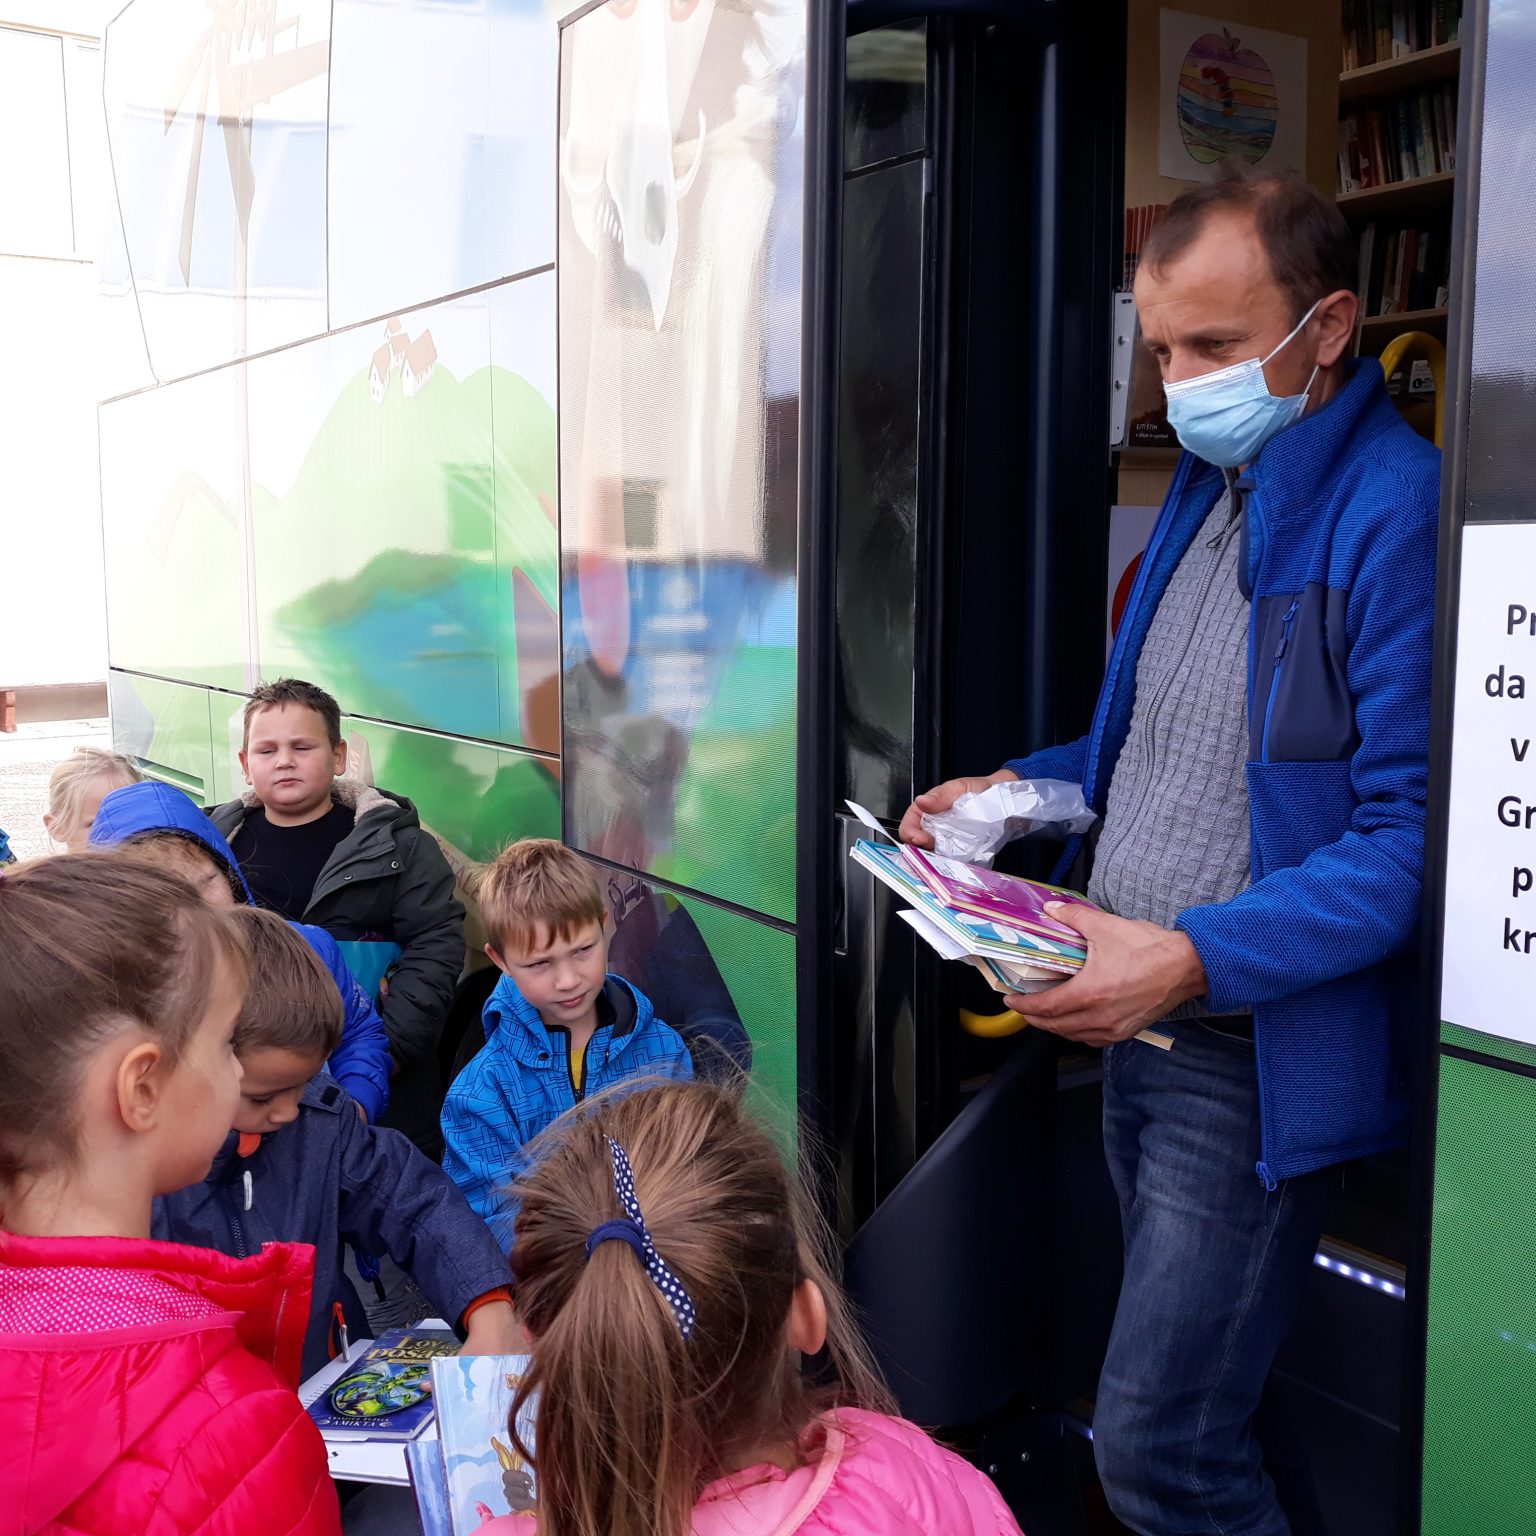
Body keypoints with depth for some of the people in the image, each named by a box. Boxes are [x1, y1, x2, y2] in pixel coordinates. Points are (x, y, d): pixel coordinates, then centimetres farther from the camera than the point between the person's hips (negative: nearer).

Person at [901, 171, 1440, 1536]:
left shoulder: (1402, 512, -17)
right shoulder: (1213, 484, 12)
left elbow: (1410, 839, -22)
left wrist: (1197, 957, -30)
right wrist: (1020, 789, 7)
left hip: (1258, 1057, -8)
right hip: (1137, 1029, 9)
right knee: (1188, 1397, 21)